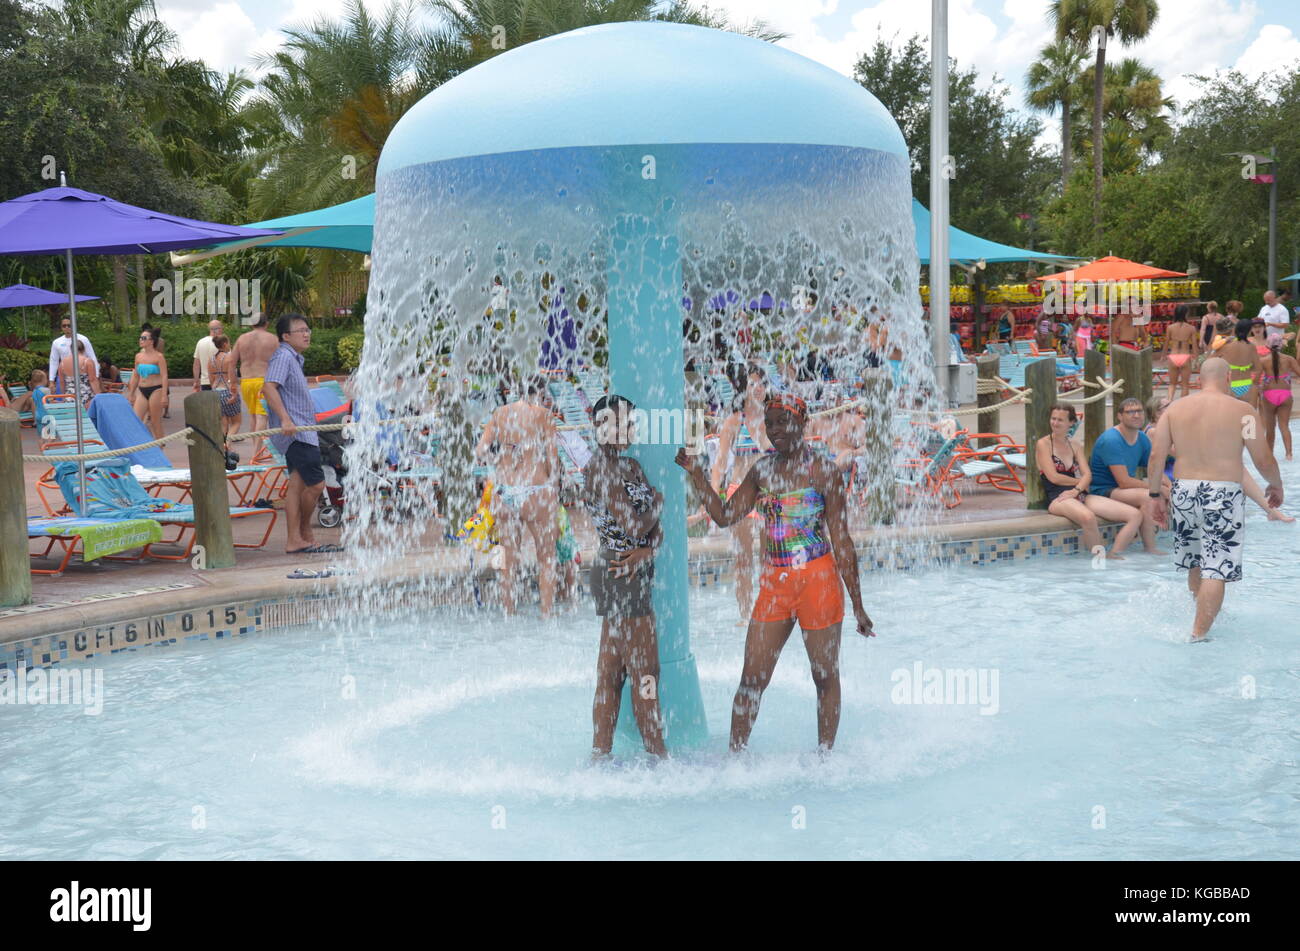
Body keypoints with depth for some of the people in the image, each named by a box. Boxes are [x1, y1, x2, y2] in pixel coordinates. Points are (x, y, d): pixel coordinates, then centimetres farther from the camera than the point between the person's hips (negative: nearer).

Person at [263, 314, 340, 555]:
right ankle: (305, 535, 6)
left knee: (297, 485, 7)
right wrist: (285, 419, -32)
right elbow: (269, 387, -24)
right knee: (316, 483, -9)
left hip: (300, 432, 10)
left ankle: (295, 540, 6)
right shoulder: (283, 357, -11)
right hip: (295, 433, -10)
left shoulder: (294, 359, 21)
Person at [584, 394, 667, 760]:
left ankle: (600, 754, 16)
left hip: (634, 573, 9)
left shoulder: (630, 465, 14)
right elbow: (634, 524, -19)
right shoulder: (600, 466, -13)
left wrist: (645, 550, -11)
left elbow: (655, 527, 9)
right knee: (645, 671, -2)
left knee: (611, 671, 11)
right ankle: (657, 754, 6)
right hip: (620, 576, -9)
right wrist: (657, 500, -2)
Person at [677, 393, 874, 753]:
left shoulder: (822, 471, -7)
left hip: (818, 582, -5)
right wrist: (695, 473, 2)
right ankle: (734, 756, 11)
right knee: (752, 678, 4)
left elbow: (842, 542, -6)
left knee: (825, 676, 7)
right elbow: (725, 515, 11)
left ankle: (824, 758, 18)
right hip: (774, 584, 5)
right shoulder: (762, 470, 9)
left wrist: (857, 605, -5)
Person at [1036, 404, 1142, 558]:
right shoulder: (1043, 444, 4)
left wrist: (1076, 490, -12)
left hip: (1080, 495, 7)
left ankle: (1113, 556, -15)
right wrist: (1080, 481, 5)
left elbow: (1087, 474, 8)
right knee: (1088, 517, -42)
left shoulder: (1075, 445, 20)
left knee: (1136, 515, -8)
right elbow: (1053, 477, -5)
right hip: (1058, 499, -7)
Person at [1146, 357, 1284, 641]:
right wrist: (1276, 485, 16)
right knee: (1215, 571, -2)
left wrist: (1154, 495, 9)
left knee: (1195, 565, 21)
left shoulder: (1174, 409, 5)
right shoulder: (1243, 412, -5)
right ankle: (1199, 634, -7)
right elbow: (1264, 460, -3)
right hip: (1223, 495, -5)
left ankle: (1203, 619, 36)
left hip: (1183, 492, 5)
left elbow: (1156, 455, 1)